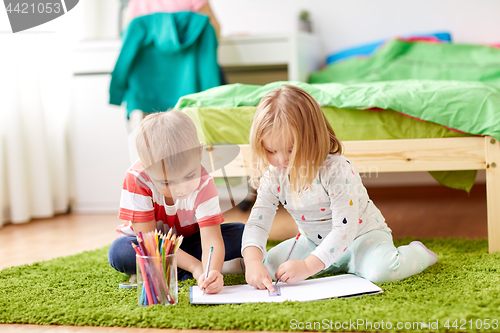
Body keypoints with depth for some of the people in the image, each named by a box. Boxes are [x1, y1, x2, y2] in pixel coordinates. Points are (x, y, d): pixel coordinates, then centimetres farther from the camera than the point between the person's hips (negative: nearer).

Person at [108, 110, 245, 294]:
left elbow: (212, 239, -34)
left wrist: (211, 272, -57)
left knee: (241, 234, -20)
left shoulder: (204, 184, -26)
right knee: (119, 252, -34)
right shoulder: (137, 178, -30)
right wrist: (196, 267, -35)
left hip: (190, 240, 1)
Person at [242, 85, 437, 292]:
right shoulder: (273, 177, -12)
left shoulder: (337, 171, -30)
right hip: (314, 242, 6)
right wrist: (253, 263, -35)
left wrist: (308, 266, -40)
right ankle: (335, 265, 12)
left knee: (381, 270, -35)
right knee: (269, 264, -9)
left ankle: (416, 253, 3)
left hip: (362, 235, -6)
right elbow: (257, 222, -14)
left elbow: (345, 229, -33)